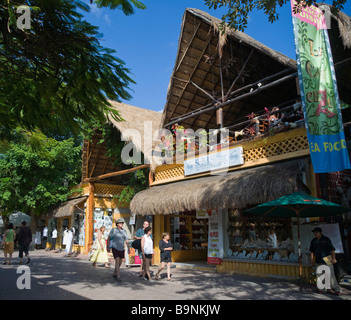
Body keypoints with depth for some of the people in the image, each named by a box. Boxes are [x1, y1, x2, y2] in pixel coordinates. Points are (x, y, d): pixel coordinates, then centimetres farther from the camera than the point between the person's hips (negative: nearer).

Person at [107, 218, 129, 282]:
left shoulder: (124, 231, 5)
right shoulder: (113, 230, -7)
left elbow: (126, 240, 6)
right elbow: (109, 239, -4)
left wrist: (128, 248, -2)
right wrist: (108, 247, -10)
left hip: (122, 249, 5)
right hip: (115, 248, -5)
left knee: (120, 262, 12)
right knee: (117, 261, -15)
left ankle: (114, 274, 31)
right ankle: (118, 276, -15)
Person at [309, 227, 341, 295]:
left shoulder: (326, 239, -2)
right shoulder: (313, 241, 10)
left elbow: (332, 250, -2)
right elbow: (312, 251, 17)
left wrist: (333, 258, -10)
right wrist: (312, 259, 11)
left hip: (327, 261, -4)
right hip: (318, 261, 4)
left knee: (331, 275, -5)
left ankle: (336, 289, 4)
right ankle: (321, 288, 14)